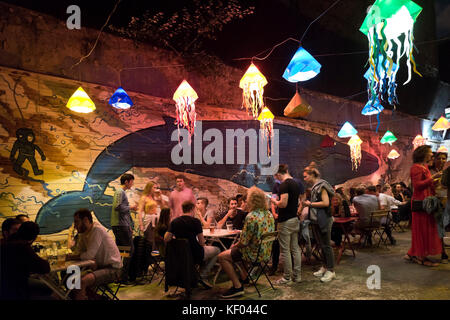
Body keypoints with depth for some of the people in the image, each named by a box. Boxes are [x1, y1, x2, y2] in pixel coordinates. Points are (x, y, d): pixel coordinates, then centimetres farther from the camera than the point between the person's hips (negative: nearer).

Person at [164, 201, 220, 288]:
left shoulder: (174, 221, -2)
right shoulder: (195, 221, -16)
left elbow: (166, 239, -3)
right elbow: (201, 242, -14)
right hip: (195, 255, -6)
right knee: (217, 250, 18)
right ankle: (203, 276, 9)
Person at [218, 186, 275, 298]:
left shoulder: (251, 217, -24)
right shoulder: (269, 214, 2)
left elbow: (244, 241, -22)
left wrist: (235, 245, -1)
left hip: (255, 254, -9)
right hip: (266, 253, 9)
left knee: (222, 257, 0)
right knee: (236, 250, 32)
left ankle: (238, 287, 1)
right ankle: (244, 277, 41)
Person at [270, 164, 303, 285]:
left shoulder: (284, 184, -17)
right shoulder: (296, 184, 11)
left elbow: (283, 203, -24)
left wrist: (274, 201, -6)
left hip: (285, 221, -9)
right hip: (295, 220, 9)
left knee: (285, 250, 1)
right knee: (295, 249, 14)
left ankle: (287, 277, 10)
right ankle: (297, 275, 22)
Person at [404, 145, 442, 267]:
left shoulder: (424, 167, 19)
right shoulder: (416, 167, -11)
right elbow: (417, 185, -20)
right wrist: (433, 178, -21)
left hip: (426, 202, 10)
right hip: (421, 202, -10)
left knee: (422, 230, 11)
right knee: (423, 229, -4)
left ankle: (412, 254, 17)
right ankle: (421, 257, 4)